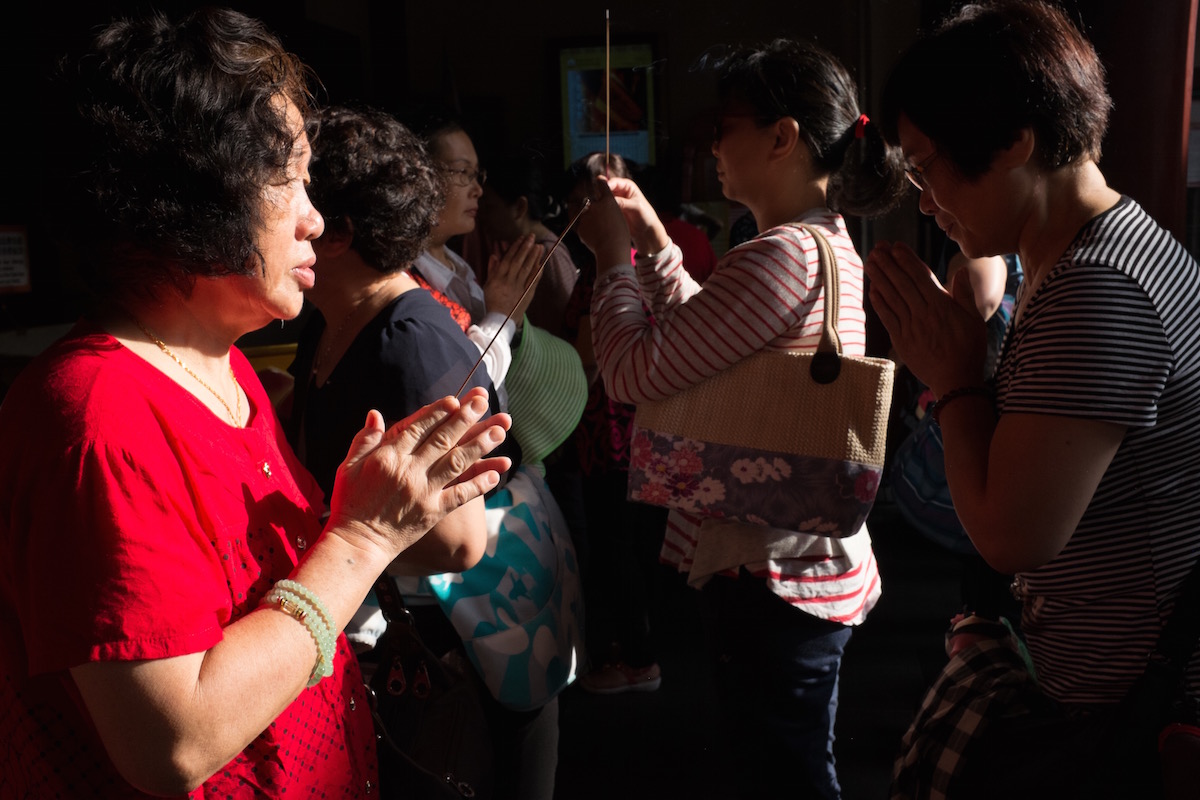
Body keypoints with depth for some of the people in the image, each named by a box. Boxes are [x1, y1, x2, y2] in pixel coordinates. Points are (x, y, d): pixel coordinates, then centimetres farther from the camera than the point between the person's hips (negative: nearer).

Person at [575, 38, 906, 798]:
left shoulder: (786, 254, -24)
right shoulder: (829, 240, 10)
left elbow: (637, 372, -23)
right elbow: (710, 344, 18)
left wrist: (612, 255, -8)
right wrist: (651, 238, 13)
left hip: (771, 574, -10)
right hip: (810, 558, 11)